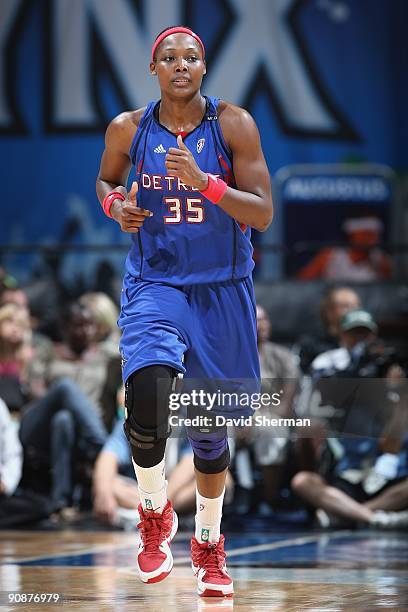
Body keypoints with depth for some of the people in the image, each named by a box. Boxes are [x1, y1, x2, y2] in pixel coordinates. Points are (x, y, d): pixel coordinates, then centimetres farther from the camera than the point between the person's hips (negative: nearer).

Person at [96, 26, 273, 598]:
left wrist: (203, 182, -26)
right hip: (155, 285, 0)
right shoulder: (128, 129, -4)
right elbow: (106, 178, 18)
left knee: (210, 427, 10)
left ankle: (209, 543, 33)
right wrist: (116, 204, -5)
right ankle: (155, 513, 1)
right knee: (147, 398, -26)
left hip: (222, 291, 0)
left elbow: (262, 214, -12)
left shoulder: (233, 124, -9)